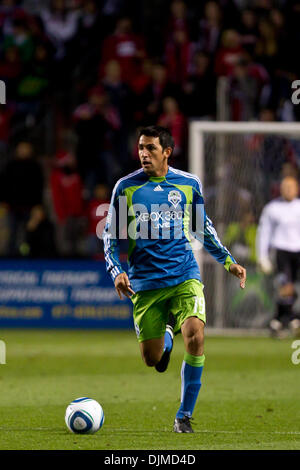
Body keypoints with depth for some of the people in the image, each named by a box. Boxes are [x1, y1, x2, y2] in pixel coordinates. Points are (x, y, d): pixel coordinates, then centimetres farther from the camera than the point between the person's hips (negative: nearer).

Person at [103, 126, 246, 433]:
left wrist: (228, 261, 15)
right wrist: (116, 271, -9)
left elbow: (203, 227, 20)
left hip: (184, 276, 0)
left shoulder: (188, 184, 4)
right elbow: (111, 234, 6)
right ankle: (166, 335, 42)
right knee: (152, 360, 2)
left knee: (195, 338, -22)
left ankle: (185, 415, -6)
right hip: (145, 282, 0)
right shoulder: (126, 186, -1)